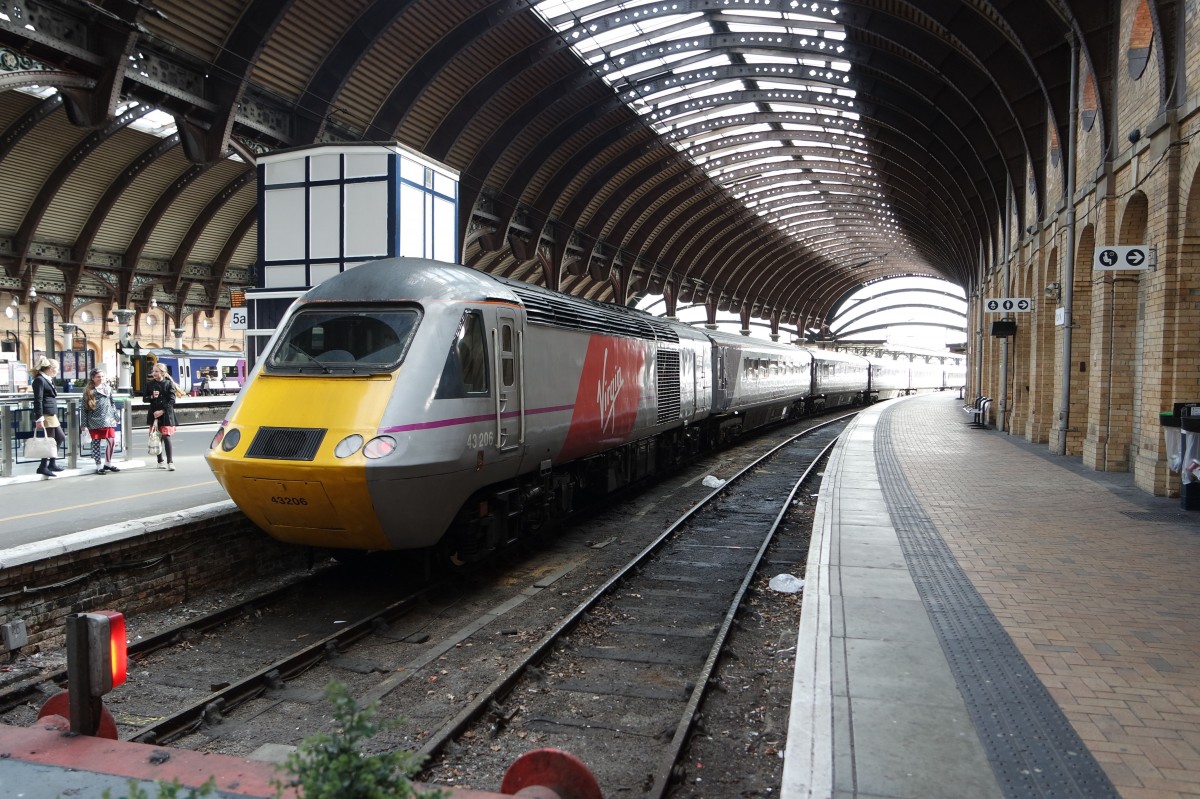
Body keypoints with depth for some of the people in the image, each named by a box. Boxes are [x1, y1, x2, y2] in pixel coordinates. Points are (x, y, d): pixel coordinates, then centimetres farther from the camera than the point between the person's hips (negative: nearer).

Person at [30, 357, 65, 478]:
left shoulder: (49, 379, 16)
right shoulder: (39, 380, -12)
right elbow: (38, 400, -18)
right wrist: (39, 419, -22)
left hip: (52, 414, 10)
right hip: (45, 415, -10)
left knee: (60, 438, 14)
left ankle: (52, 464, 23)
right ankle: (43, 467, 6)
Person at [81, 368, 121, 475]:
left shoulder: (108, 388, 11)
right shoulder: (88, 391, -1)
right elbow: (84, 408, -2)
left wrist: (116, 416, 12)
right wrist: (84, 423, -5)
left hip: (108, 420, 4)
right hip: (95, 422, -4)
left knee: (112, 441, 0)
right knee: (96, 444, 4)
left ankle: (108, 464, 17)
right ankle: (99, 467, 11)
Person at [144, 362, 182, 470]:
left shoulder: (169, 383, -3)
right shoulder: (150, 384, 8)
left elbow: (171, 401, -7)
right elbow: (144, 398, 12)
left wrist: (162, 411, -15)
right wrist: (152, 397, -10)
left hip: (166, 414, -4)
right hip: (154, 413, 4)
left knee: (166, 436, -11)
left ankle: (170, 462, -9)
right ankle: (160, 461, 18)